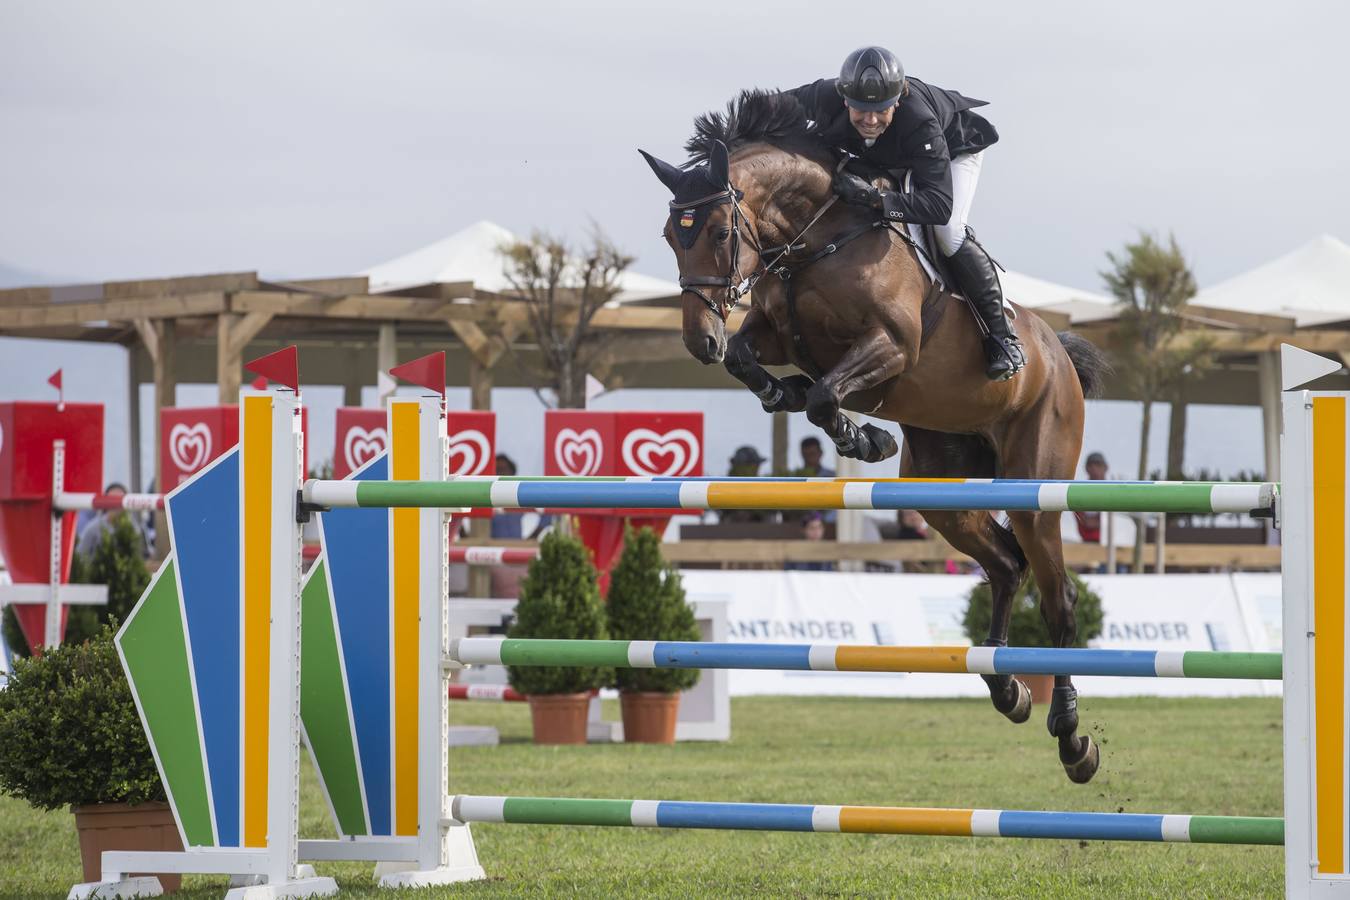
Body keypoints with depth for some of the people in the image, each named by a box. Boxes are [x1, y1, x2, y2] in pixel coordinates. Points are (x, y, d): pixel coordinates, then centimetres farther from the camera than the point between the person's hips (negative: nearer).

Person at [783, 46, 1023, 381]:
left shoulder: (919, 121, -48)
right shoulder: (826, 99, -36)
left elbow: (940, 204, -53)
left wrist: (874, 197, -61)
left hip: (955, 148, -5)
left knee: (949, 234, -22)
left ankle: (1001, 335, -8)